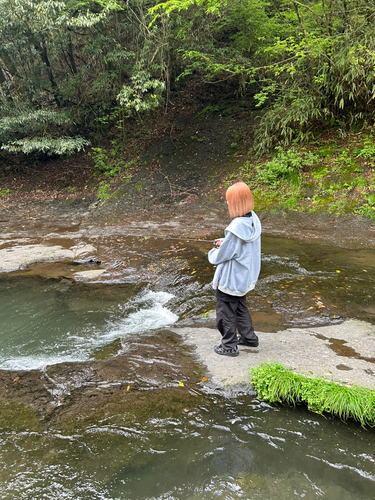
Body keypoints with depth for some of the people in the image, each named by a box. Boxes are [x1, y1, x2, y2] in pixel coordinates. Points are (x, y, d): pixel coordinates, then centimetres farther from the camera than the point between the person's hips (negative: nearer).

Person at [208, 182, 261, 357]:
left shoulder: (236, 228, -31)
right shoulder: (253, 219, -6)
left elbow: (220, 256, -21)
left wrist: (213, 252, 0)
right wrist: (225, 242, 2)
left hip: (231, 280, -8)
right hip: (246, 275, 9)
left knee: (225, 311, 11)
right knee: (240, 306, 28)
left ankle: (229, 346, 26)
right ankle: (249, 337, 41)